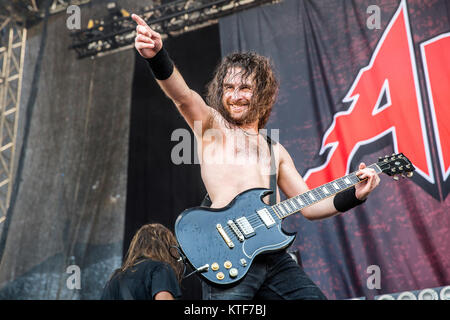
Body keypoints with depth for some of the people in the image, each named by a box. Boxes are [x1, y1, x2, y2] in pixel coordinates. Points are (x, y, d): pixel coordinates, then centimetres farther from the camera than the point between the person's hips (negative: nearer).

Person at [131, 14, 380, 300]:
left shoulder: (275, 150, 23)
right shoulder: (212, 123, 10)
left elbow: (308, 206, 21)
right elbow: (182, 95, -11)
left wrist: (354, 195, 6)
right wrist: (157, 55, -30)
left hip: (274, 256, 5)